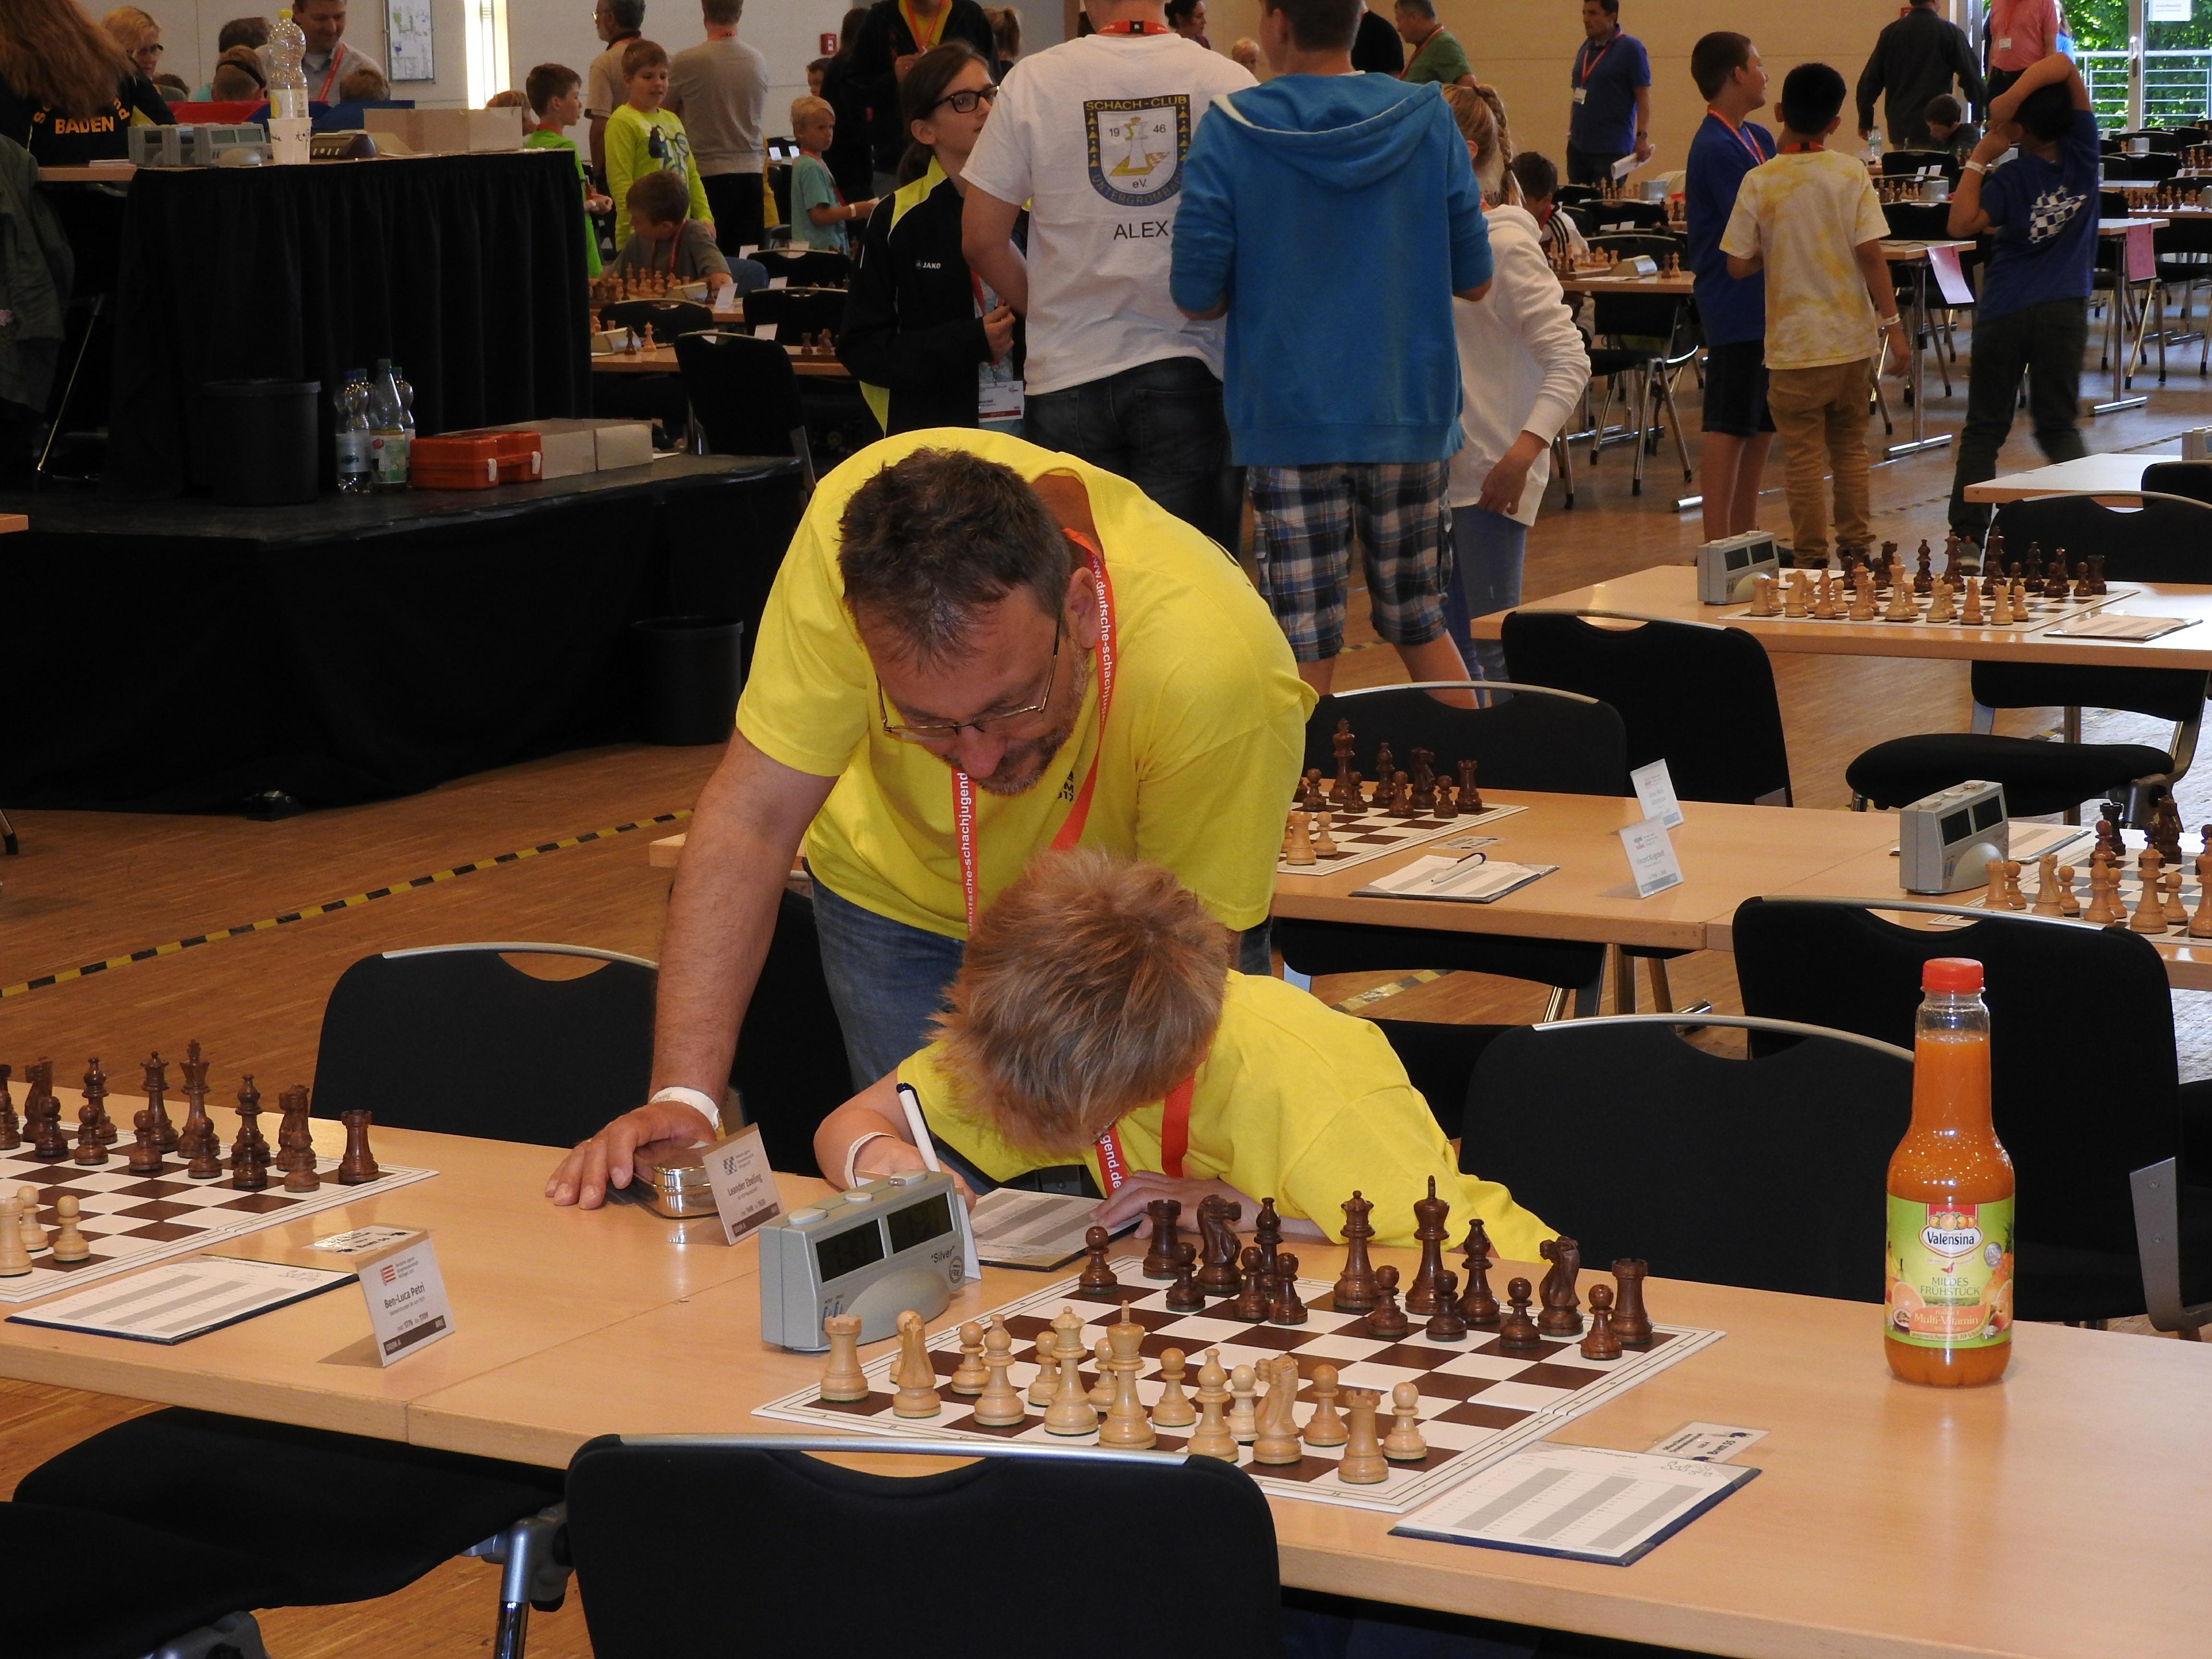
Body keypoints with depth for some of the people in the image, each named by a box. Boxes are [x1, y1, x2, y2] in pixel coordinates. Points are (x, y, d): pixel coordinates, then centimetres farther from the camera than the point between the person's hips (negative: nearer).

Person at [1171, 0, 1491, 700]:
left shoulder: (1229, 136, -8)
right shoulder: (1428, 122, -2)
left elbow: (1197, 297, -9)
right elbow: (1473, 280, 4)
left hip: (1290, 424, -3)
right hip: (1412, 418, 3)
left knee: (1306, 650, 2)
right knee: (1423, 629, 17)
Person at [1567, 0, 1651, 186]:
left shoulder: (1631, 49, -6)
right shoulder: (1585, 49, 13)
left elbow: (1644, 97, -10)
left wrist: (1642, 137, -19)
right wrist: (1571, 131, 14)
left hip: (1612, 149, -6)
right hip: (1578, 146, 7)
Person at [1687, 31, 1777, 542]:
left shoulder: (1758, 139, 13)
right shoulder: (1717, 149, -16)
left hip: (1766, 303, 9)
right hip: (1736, 304, -9)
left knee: (1763, 424, 14)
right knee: (1730, 427, -6)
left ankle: (1745, 534, 22)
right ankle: (1717, 545, -2)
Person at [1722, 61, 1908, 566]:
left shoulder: (1760, 182, -8)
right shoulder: (1852, 174, -5)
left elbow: (1737, 265, -6)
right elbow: (1871, 254, -9)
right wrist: (1892, 323, -4)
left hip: (1794, 343, -2)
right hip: (1852, 337, 2)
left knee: (1804, 456, 4)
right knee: (1850, 446, 16)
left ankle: (1812, 558, 7)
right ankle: (1857, 545, 19)